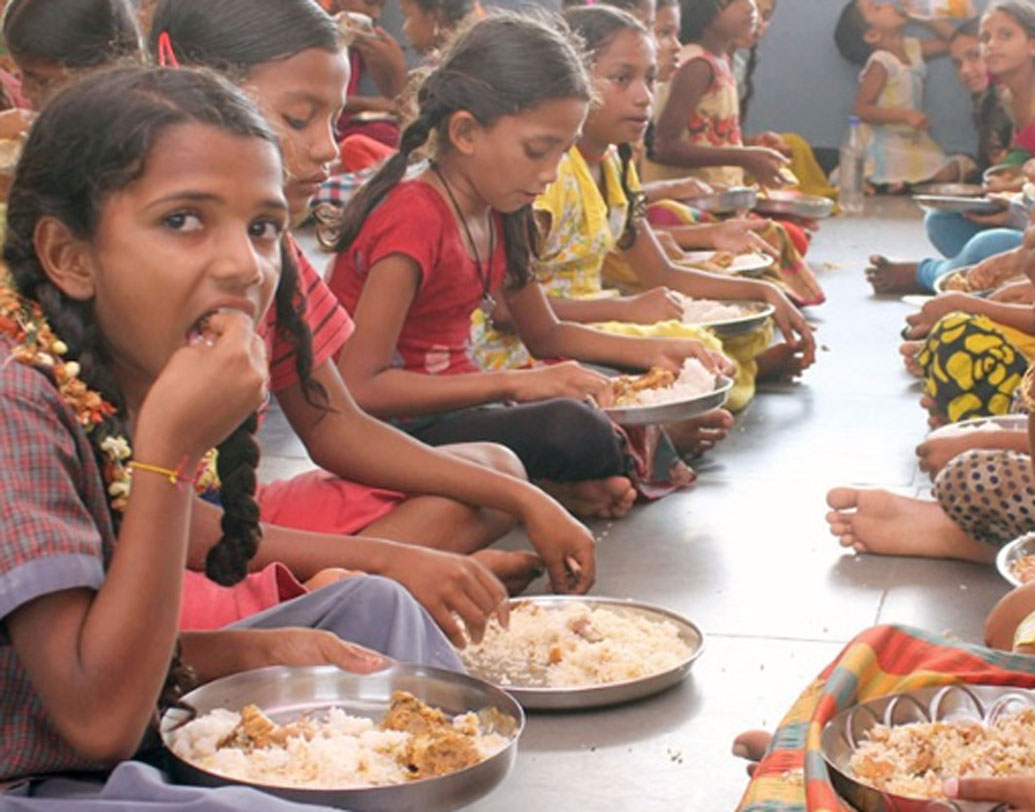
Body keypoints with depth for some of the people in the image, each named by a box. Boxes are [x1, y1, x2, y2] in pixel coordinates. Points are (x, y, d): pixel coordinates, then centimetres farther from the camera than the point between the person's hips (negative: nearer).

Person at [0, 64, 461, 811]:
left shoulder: (127, 386, 1)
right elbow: (99, 720, -25)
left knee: (371, 605, 14)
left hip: (135, 748, 9)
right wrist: (168, 448, -27)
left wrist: (251, 651, -5)